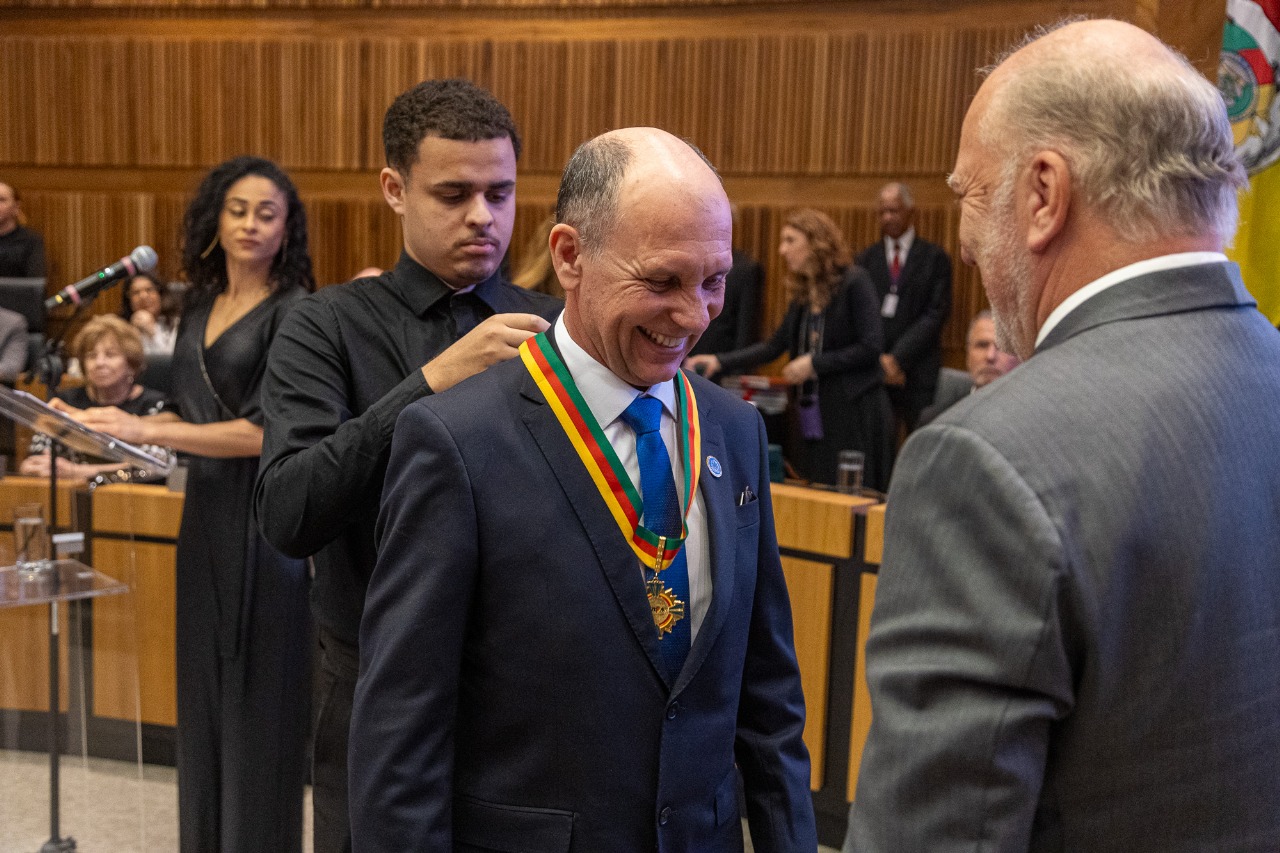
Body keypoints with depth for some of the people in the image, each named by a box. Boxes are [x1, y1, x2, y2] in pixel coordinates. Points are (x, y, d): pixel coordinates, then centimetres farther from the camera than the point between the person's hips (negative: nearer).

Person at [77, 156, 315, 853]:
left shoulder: (293, 312, -10)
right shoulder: (200, 307, 12)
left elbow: (269, 431, -17)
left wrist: (147, 430, -16)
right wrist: (124, 430, 2)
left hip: (261, 522, -7)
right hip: (205, 514, 7)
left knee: (255, 700, 2)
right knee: (203, 694, 13)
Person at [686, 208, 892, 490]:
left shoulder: (854, 282, -9)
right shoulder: (803, 292, 12)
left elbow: (870, 347, -14)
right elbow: (774, 345, 12)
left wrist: (813, 364, -14)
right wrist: (719, 361, 4)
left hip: (854, 411, -7)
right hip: (815, 412, 7)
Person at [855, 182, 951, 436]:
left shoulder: (935, 258, 6)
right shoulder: (866, 259, 13)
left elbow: (936, 314, -2)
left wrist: (898, 357, -10)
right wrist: (878, 360, -6)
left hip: (918, 371, -1)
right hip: (873, 370, 2)